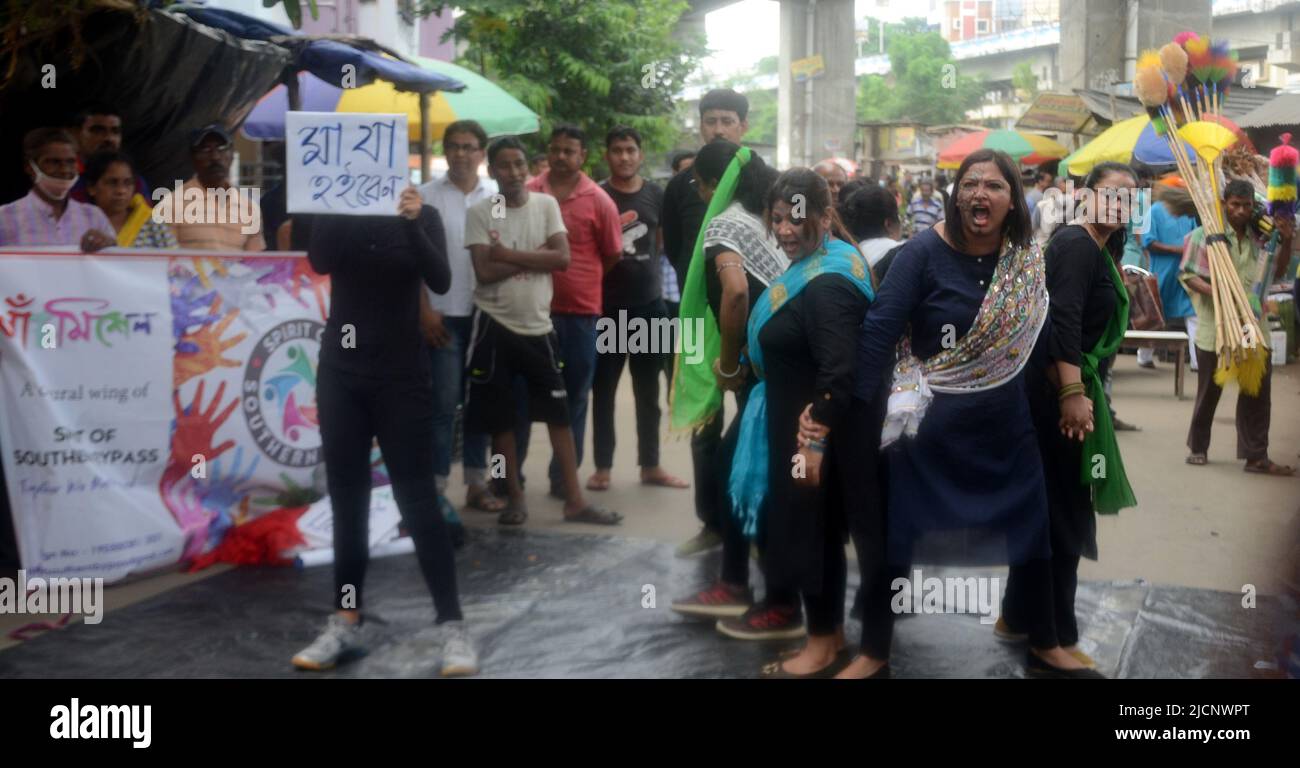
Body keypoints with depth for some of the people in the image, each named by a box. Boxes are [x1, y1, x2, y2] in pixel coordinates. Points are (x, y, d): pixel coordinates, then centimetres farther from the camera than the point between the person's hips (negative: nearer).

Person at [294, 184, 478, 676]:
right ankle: (345, 622, 16)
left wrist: (412, 222, -25)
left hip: (402, 375, -2)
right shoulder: (336, 213, 5)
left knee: (418, 501, -5)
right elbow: (319, 262, -14)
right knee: (346, 499, 6)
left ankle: (453, 626, -1)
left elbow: (440, 281, -14)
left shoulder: (422, 216, 0)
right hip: (340, 371, 3)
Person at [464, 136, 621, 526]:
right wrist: (537, 254, -12)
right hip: (495, 325, -2)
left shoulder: (546, 204, 2)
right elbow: (484, 272, -15)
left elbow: (562, 258, -9)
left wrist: (509, 254, -14)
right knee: (500, 418, 7)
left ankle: (574, 500, 12)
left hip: (539, 326, 2)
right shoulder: (479, 212, -5)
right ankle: (515, 497, 20)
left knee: (560, 414, 5)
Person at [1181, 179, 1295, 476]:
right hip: (1215, 326, -4)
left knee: (1259, 390, 1)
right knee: (1209, 390, 8)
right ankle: (1198, 447, 25)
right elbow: (1187, 275, -8)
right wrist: (1213, 292, -25)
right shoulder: (1206, 234, -5)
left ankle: (1256, 456, 8)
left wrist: (1287, 243, 2)